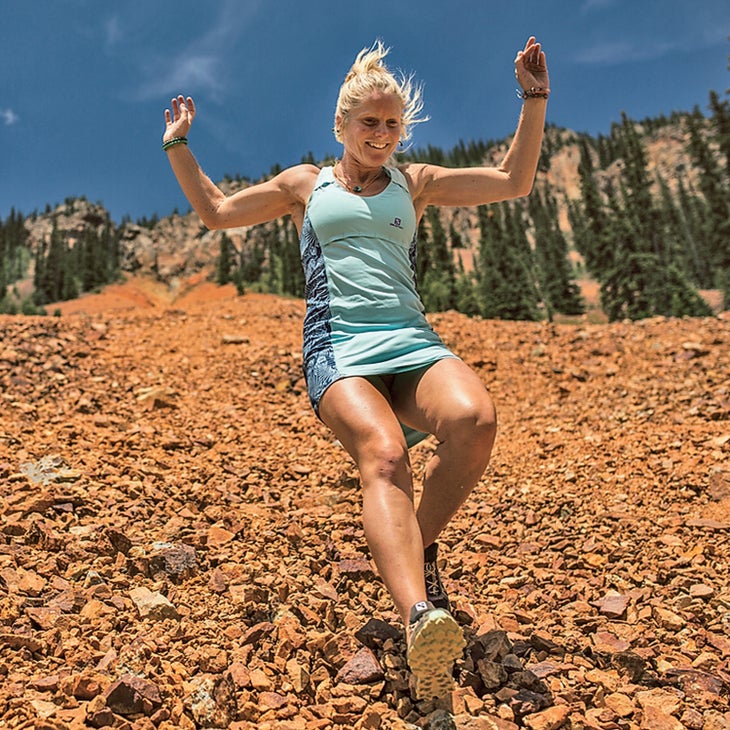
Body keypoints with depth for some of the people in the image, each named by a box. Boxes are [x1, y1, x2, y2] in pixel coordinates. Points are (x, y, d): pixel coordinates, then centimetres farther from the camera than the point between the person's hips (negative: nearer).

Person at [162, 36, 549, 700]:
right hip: (338, 347, -2)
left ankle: (421, 551, -11)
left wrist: (535, 101, 20)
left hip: (412, 341, 2)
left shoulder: (415, 183, 25)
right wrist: (178, 146, 28)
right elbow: (216, 212, 28)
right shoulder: (305, 184, 23)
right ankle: (420, 618, -49)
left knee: (475, 418, -33)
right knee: (384, 455, -35)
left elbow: (514, 182, 23)